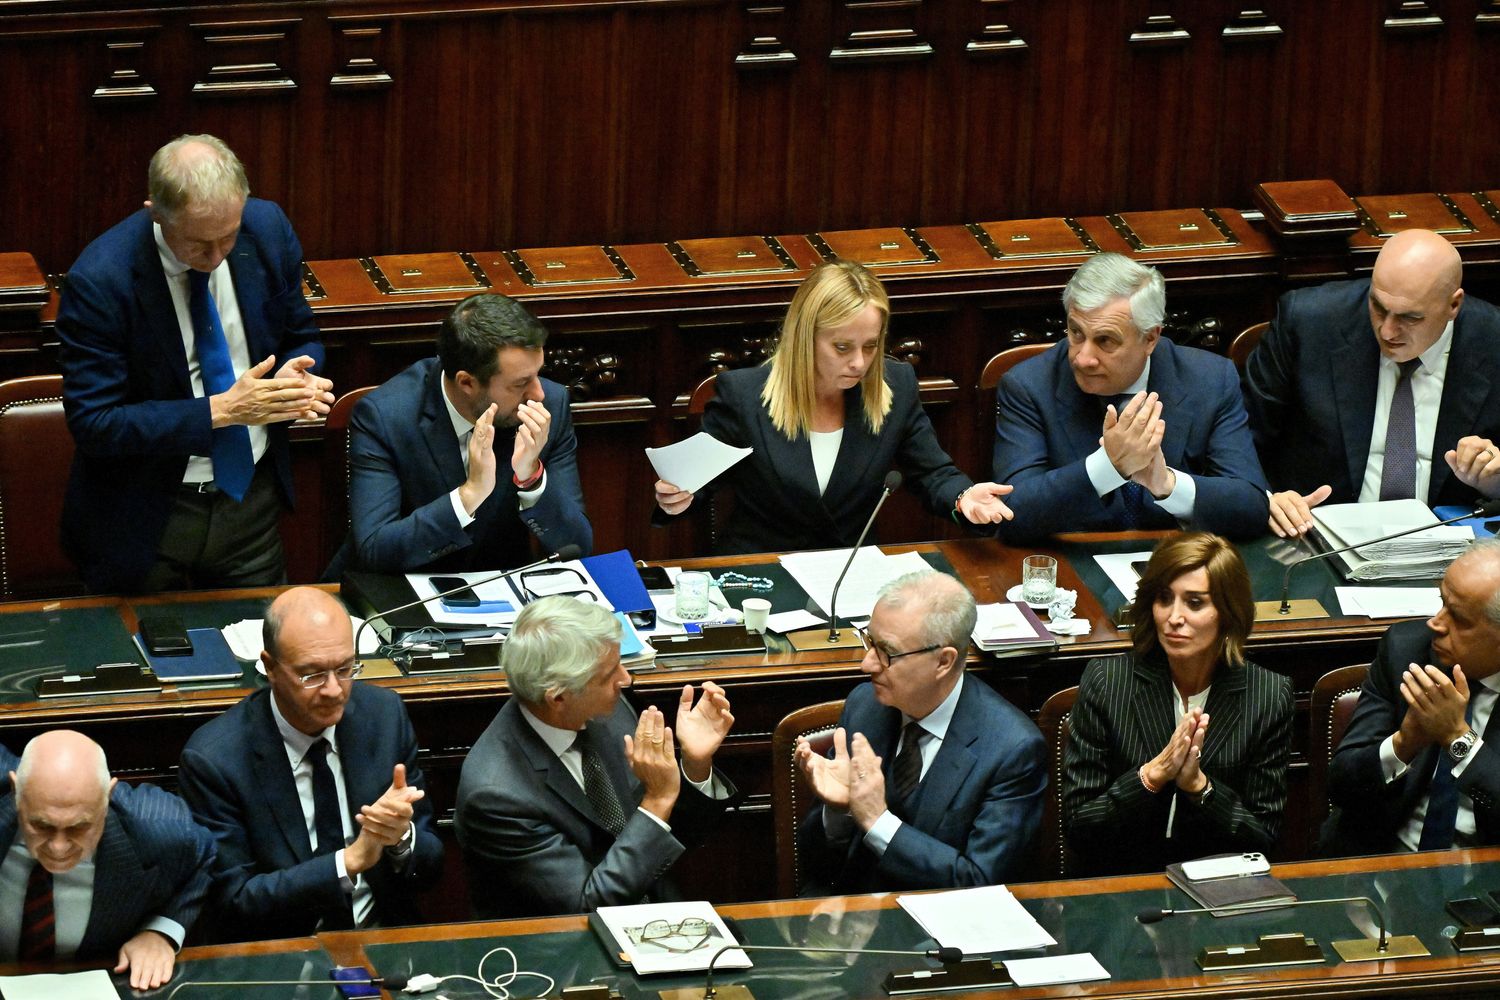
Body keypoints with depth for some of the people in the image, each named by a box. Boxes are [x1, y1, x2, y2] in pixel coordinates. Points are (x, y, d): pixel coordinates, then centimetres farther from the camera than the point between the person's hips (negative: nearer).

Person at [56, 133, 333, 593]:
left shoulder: (268, 231, -9)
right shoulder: (98, 280, -23)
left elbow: (301, 339, 7)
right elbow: (93, 424, -21)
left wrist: (296, 376, -18)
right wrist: (221, 410, -29)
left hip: (252, 498, 4)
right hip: (147, 520, -4)